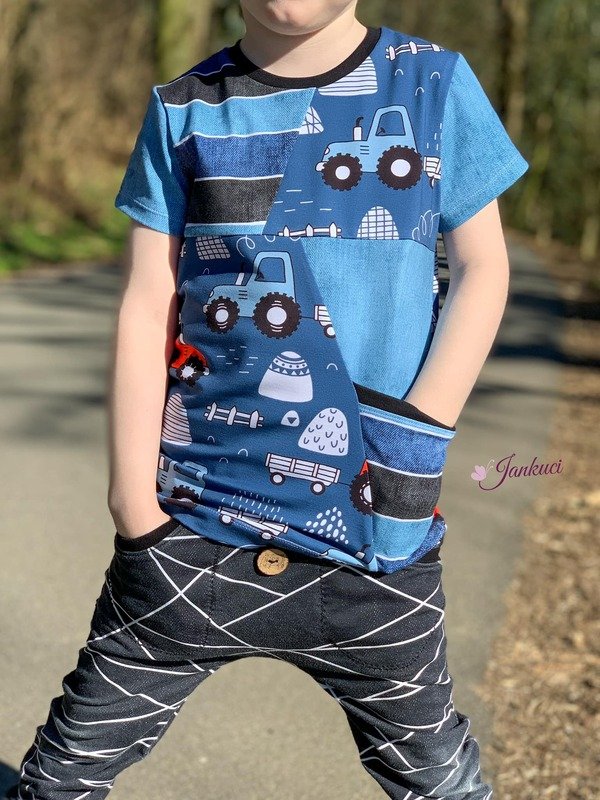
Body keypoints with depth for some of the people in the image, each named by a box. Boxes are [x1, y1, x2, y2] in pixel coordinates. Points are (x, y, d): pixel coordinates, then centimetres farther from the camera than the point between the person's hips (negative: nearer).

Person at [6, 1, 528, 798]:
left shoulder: (435, 83, 3)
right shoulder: (183, 110, 5)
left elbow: (482, 268, 4)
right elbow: (147, 309, 2)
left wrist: (418, 435, -8)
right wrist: (135, 502, -4)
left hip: (374, 536, 0)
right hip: (194, 523, 1)